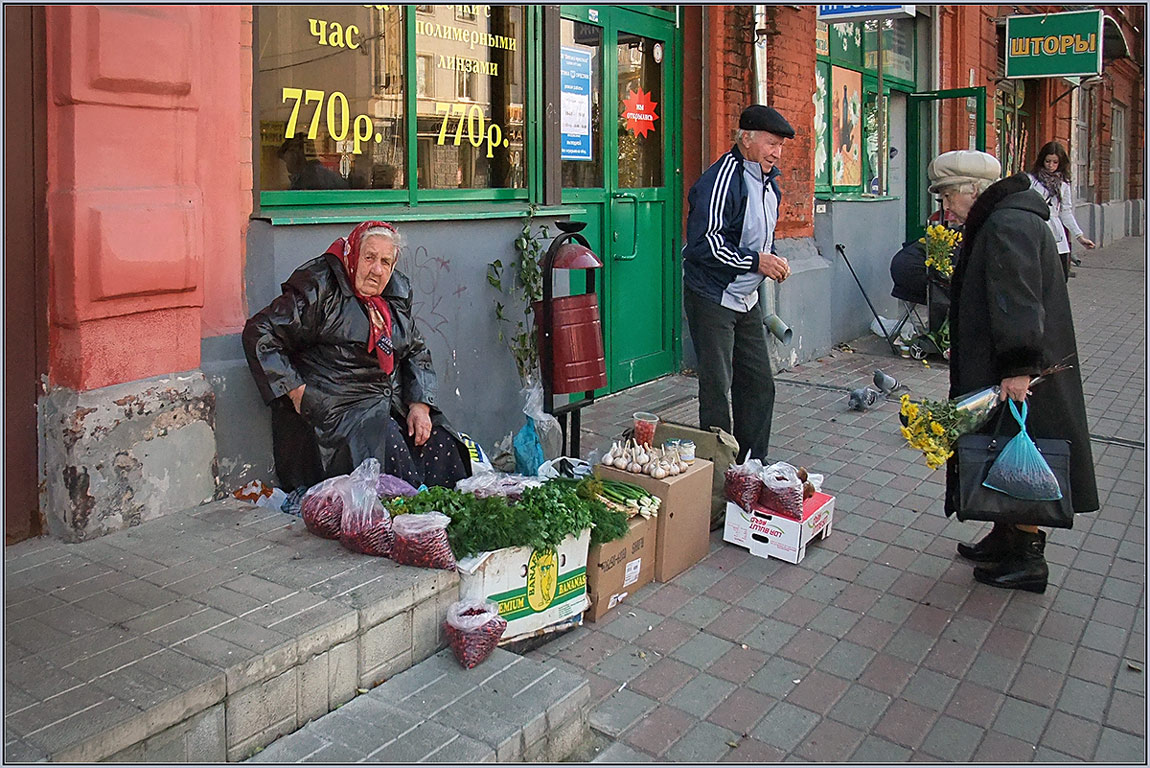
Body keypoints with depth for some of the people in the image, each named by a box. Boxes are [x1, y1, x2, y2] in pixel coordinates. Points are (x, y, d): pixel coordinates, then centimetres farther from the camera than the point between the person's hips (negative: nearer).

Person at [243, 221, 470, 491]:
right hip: (334, 411, -6)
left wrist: (420, 405, 4)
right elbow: (259, 333, -9)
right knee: (387, 444, -31)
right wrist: (296, 393, -13)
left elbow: (416, 351, 21)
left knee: (440, 444, -14)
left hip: (393, 404, 7)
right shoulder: (320, 288, -6)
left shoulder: (398, 291, 15)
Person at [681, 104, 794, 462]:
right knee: (717, 388, -3)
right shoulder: (721, 180, -19)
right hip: (712, 298, -9)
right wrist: (756, 261, -23)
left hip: (747, 299, 9)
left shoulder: (768, 181, 12)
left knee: (760, 384, 11)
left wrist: (773, 258, 4)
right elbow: (703, 242, -25)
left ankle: (752, 465, 23)